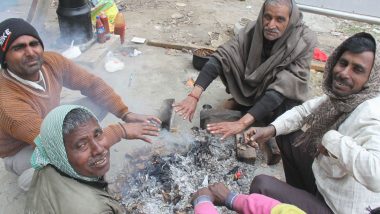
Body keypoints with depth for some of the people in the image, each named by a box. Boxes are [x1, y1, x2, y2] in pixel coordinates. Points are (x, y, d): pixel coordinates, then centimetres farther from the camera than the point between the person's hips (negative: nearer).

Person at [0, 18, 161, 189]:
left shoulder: (52, 61, -21)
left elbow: (92, 84, -10)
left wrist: (125, 114, -21)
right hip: (21, 151, -5)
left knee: (101, 102, -9)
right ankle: (32, 178, -2)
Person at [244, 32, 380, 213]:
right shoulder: (342, 97, -6)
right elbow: (305, 110, 8)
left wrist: (331, 139, -35)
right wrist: (271, 129, -9)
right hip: (324, 181, 8)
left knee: (261, 185, -12)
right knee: (287, 136, 14)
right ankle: (298, 195, 33)